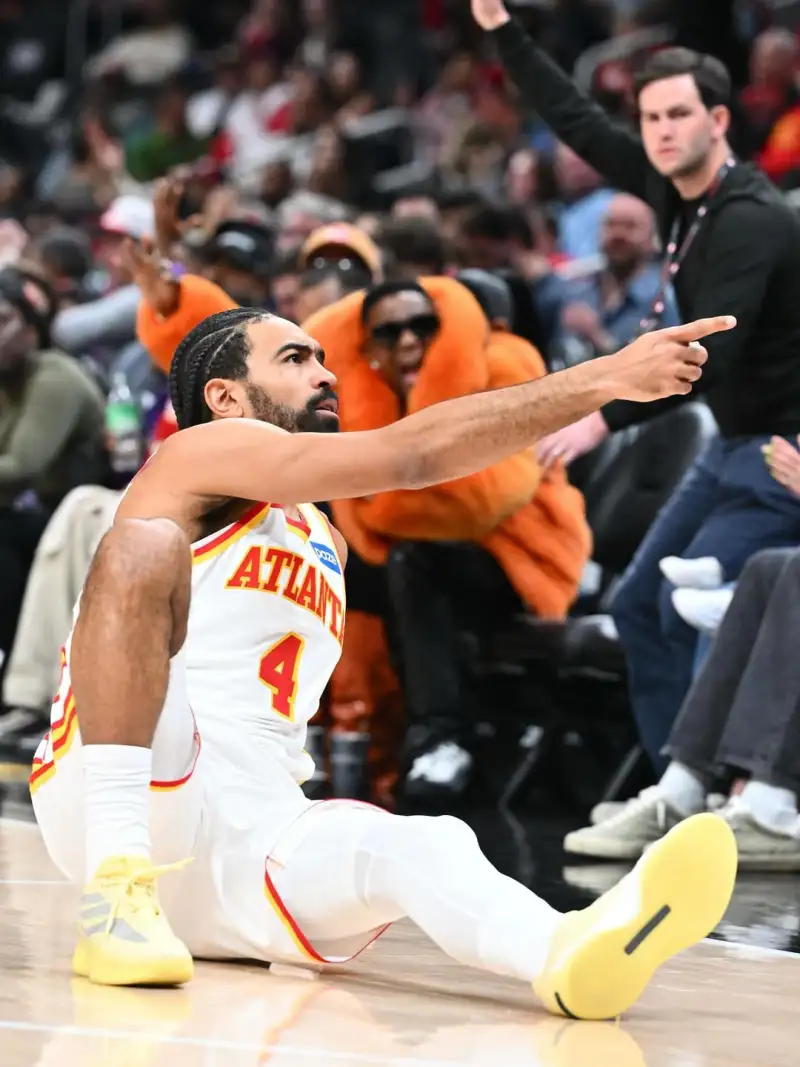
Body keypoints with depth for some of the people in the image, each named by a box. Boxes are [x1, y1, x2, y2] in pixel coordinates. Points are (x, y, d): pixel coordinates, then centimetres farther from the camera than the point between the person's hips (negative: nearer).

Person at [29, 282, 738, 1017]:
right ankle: (117, 900, -38)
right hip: (109, 814, -6)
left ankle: (572, 954, -63)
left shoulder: (325, 545, 30)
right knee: (146, 543, -27)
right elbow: (413, 453, -10)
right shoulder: (202, 455, 3)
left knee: (422, 846, -25)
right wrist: (608, 378, -13)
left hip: (249, 847, 6)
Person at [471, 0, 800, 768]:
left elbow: (707, 356, -31)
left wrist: (605, 420, -34)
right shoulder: (679, 192, 3)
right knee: (638, 605, 8)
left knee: (689, 609, -19)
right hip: (735, 444, 10)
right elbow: (579, 124, 11)